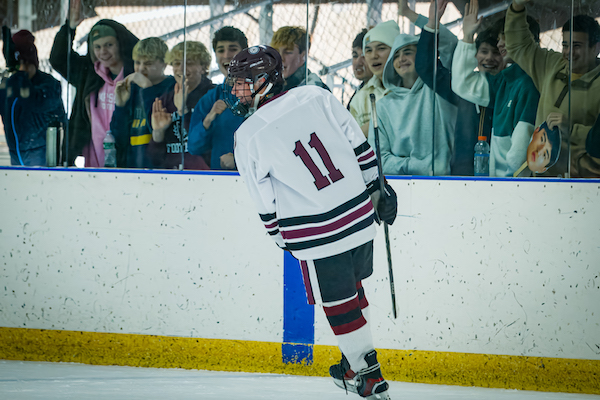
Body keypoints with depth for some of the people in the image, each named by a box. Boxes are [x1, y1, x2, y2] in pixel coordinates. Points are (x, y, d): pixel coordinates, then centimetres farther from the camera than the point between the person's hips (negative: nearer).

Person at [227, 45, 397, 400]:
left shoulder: (248, 137, -10)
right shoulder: (316, 97, -3)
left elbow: (266, 204, -1)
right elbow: (360, 146, 2)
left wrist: (282, 238, 15)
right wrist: (378, 188, 14)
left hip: (316, 236, -5)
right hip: (360, 218, 5)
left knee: (339, 304, 10)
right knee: (351, 288, 24)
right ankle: (356, 362, 37)